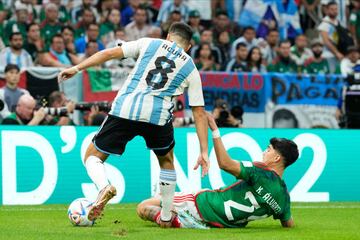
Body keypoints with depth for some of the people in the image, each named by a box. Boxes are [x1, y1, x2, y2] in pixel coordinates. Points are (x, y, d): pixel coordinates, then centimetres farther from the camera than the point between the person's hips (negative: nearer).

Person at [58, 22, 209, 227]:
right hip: (158, 116, 1)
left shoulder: (148, 43, 18)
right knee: (166, 161, 31)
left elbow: (111, 53, 8)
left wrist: (77, 68, 10)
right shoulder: (191, 69, 19)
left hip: (124, 110, -1)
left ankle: (104, 186, -19)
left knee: (92, 157, 14)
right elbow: (199, 112, 15)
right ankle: (166, 218, 32)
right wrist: (204, 152, 15)